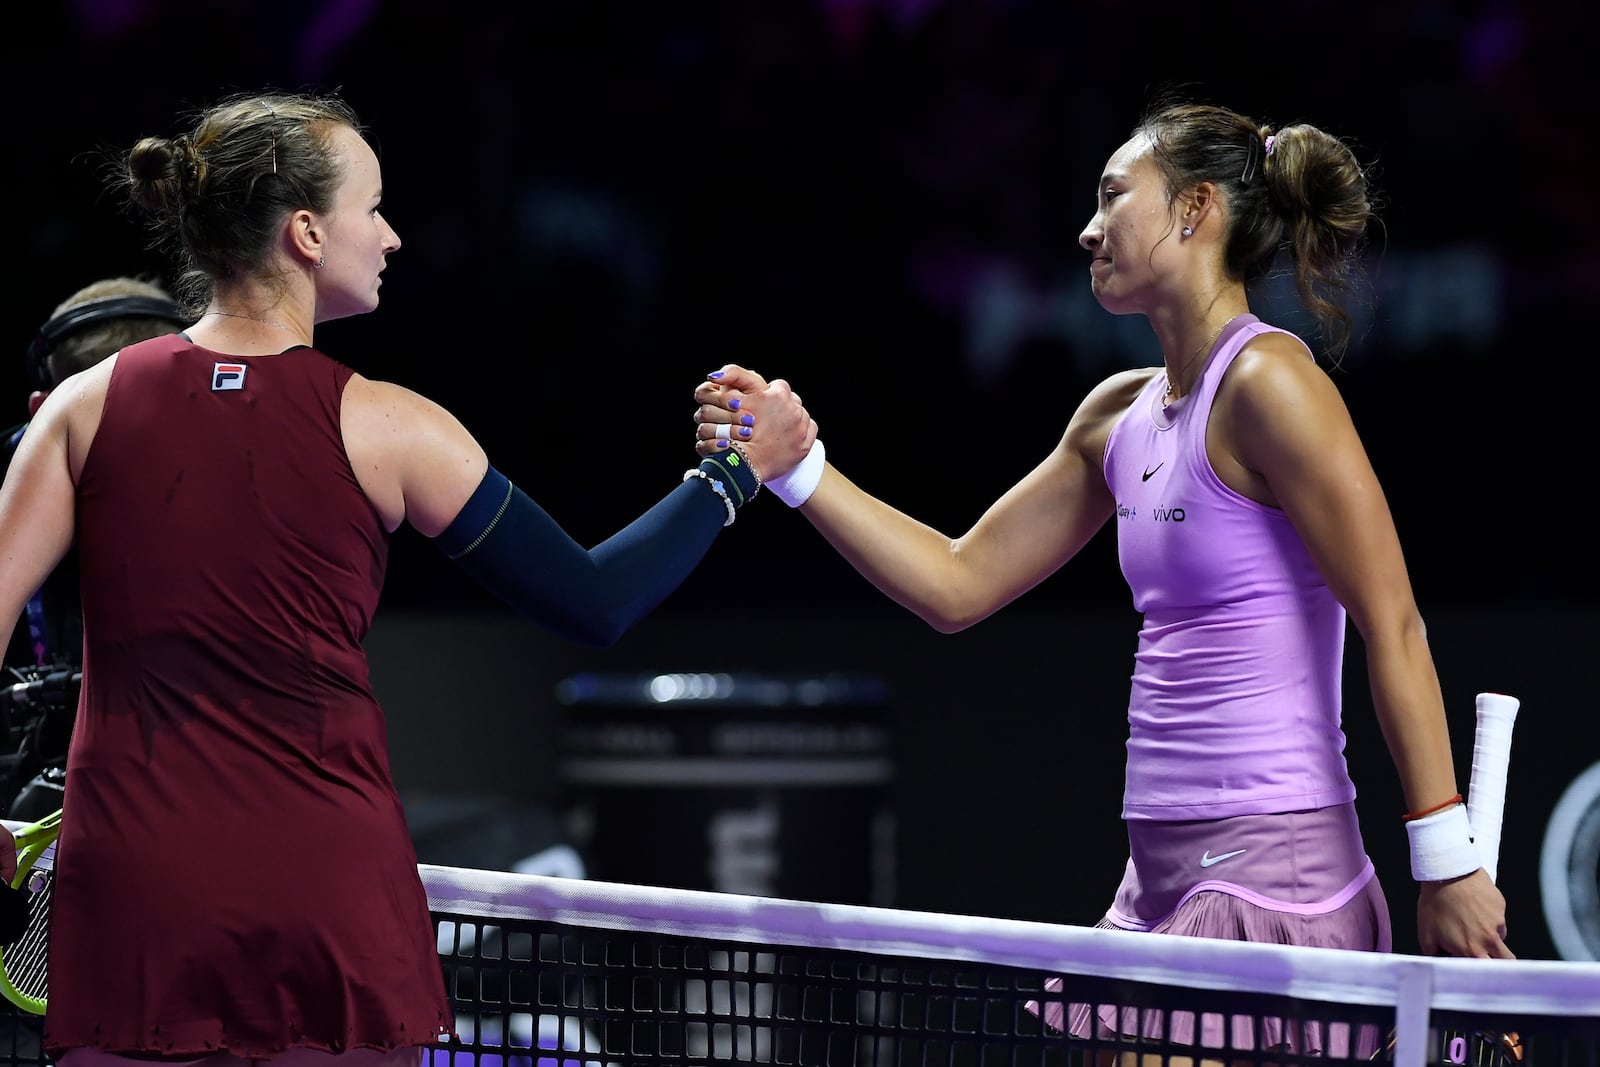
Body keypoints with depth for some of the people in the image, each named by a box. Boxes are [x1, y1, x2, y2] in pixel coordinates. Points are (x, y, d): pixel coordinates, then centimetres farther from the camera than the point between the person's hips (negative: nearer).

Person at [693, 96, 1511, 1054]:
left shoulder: (1268, 383, -11)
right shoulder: (1120, 416, 14)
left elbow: (1393, 627, -14)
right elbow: (958, 584, 20)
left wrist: (1447, 865, -16)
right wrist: (794, 464, 11)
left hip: (1271, 874, -8)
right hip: (1163, 880, 8)